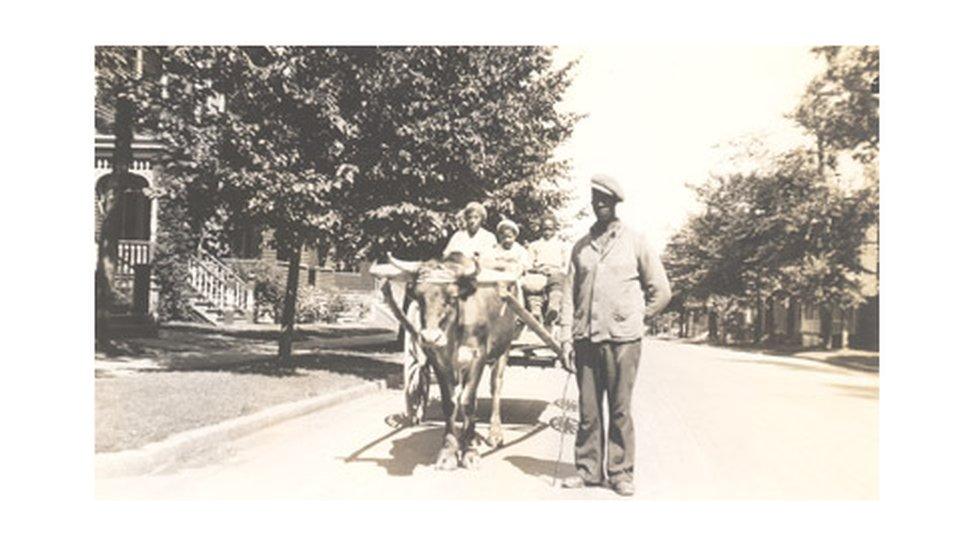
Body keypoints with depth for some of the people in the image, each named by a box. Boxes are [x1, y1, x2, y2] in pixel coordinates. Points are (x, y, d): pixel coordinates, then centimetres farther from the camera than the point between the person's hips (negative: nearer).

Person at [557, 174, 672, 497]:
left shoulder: (635, 242, 6)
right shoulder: (581, 247, 12)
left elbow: (661, 290, 9)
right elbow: (569, 295, 9)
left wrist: (637, 317, 5)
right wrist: (566, 337, 2)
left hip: (622, 339, -2)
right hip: (586, 338, 2)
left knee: (620, 410, 3)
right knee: (588, 410, 7)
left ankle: (620, 473, 12)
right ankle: (588, 469, 17)